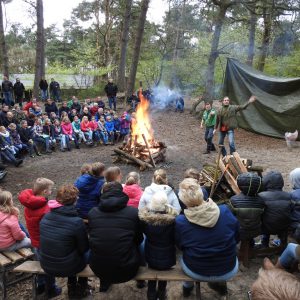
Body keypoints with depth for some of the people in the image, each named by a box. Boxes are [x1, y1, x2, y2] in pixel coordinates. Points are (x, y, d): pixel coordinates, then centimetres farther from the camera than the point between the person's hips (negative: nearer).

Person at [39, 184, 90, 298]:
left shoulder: (45, 217, -7)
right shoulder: (76, 222, -23)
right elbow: (84, 248, -11)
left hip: (46, 266, 5)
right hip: (66, 268, -5)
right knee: (89, 252, 20)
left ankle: (72, 286, 36)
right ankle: (81, 288, 33)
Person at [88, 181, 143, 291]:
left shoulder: (92, 212, -6)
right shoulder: (133, 212, -12)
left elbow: (92, 237, 9)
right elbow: (139, 239, 2)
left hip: (98, 269, 2)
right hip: (126, 271, -2)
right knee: (141, 244, 25)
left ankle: (104, 282, 42)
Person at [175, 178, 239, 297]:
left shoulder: (180, 222, -22)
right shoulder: (225, 211, -19)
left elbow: (180, 247, -3)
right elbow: (237, 238, -3)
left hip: (196, 272, -1)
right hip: (229, 271, 1)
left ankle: (187, 287, 52)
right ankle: (220, 283, 45)